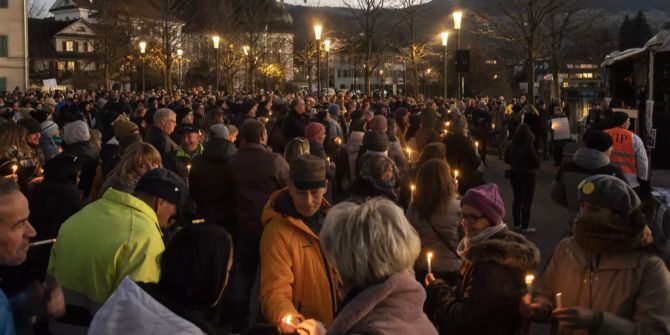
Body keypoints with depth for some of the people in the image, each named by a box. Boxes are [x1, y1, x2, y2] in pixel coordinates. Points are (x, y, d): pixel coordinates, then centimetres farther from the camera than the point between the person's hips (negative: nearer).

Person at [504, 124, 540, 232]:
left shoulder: (512, 145, -2)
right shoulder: (529, 146, -20)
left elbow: (506, 159, 8)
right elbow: (536, 163, -17)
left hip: (514, 174, 6)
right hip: (527, 175, -6)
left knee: (517, 199, 17)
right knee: (527, 201, 2)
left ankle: (517, 223, 24)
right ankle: (525, 226, 4)